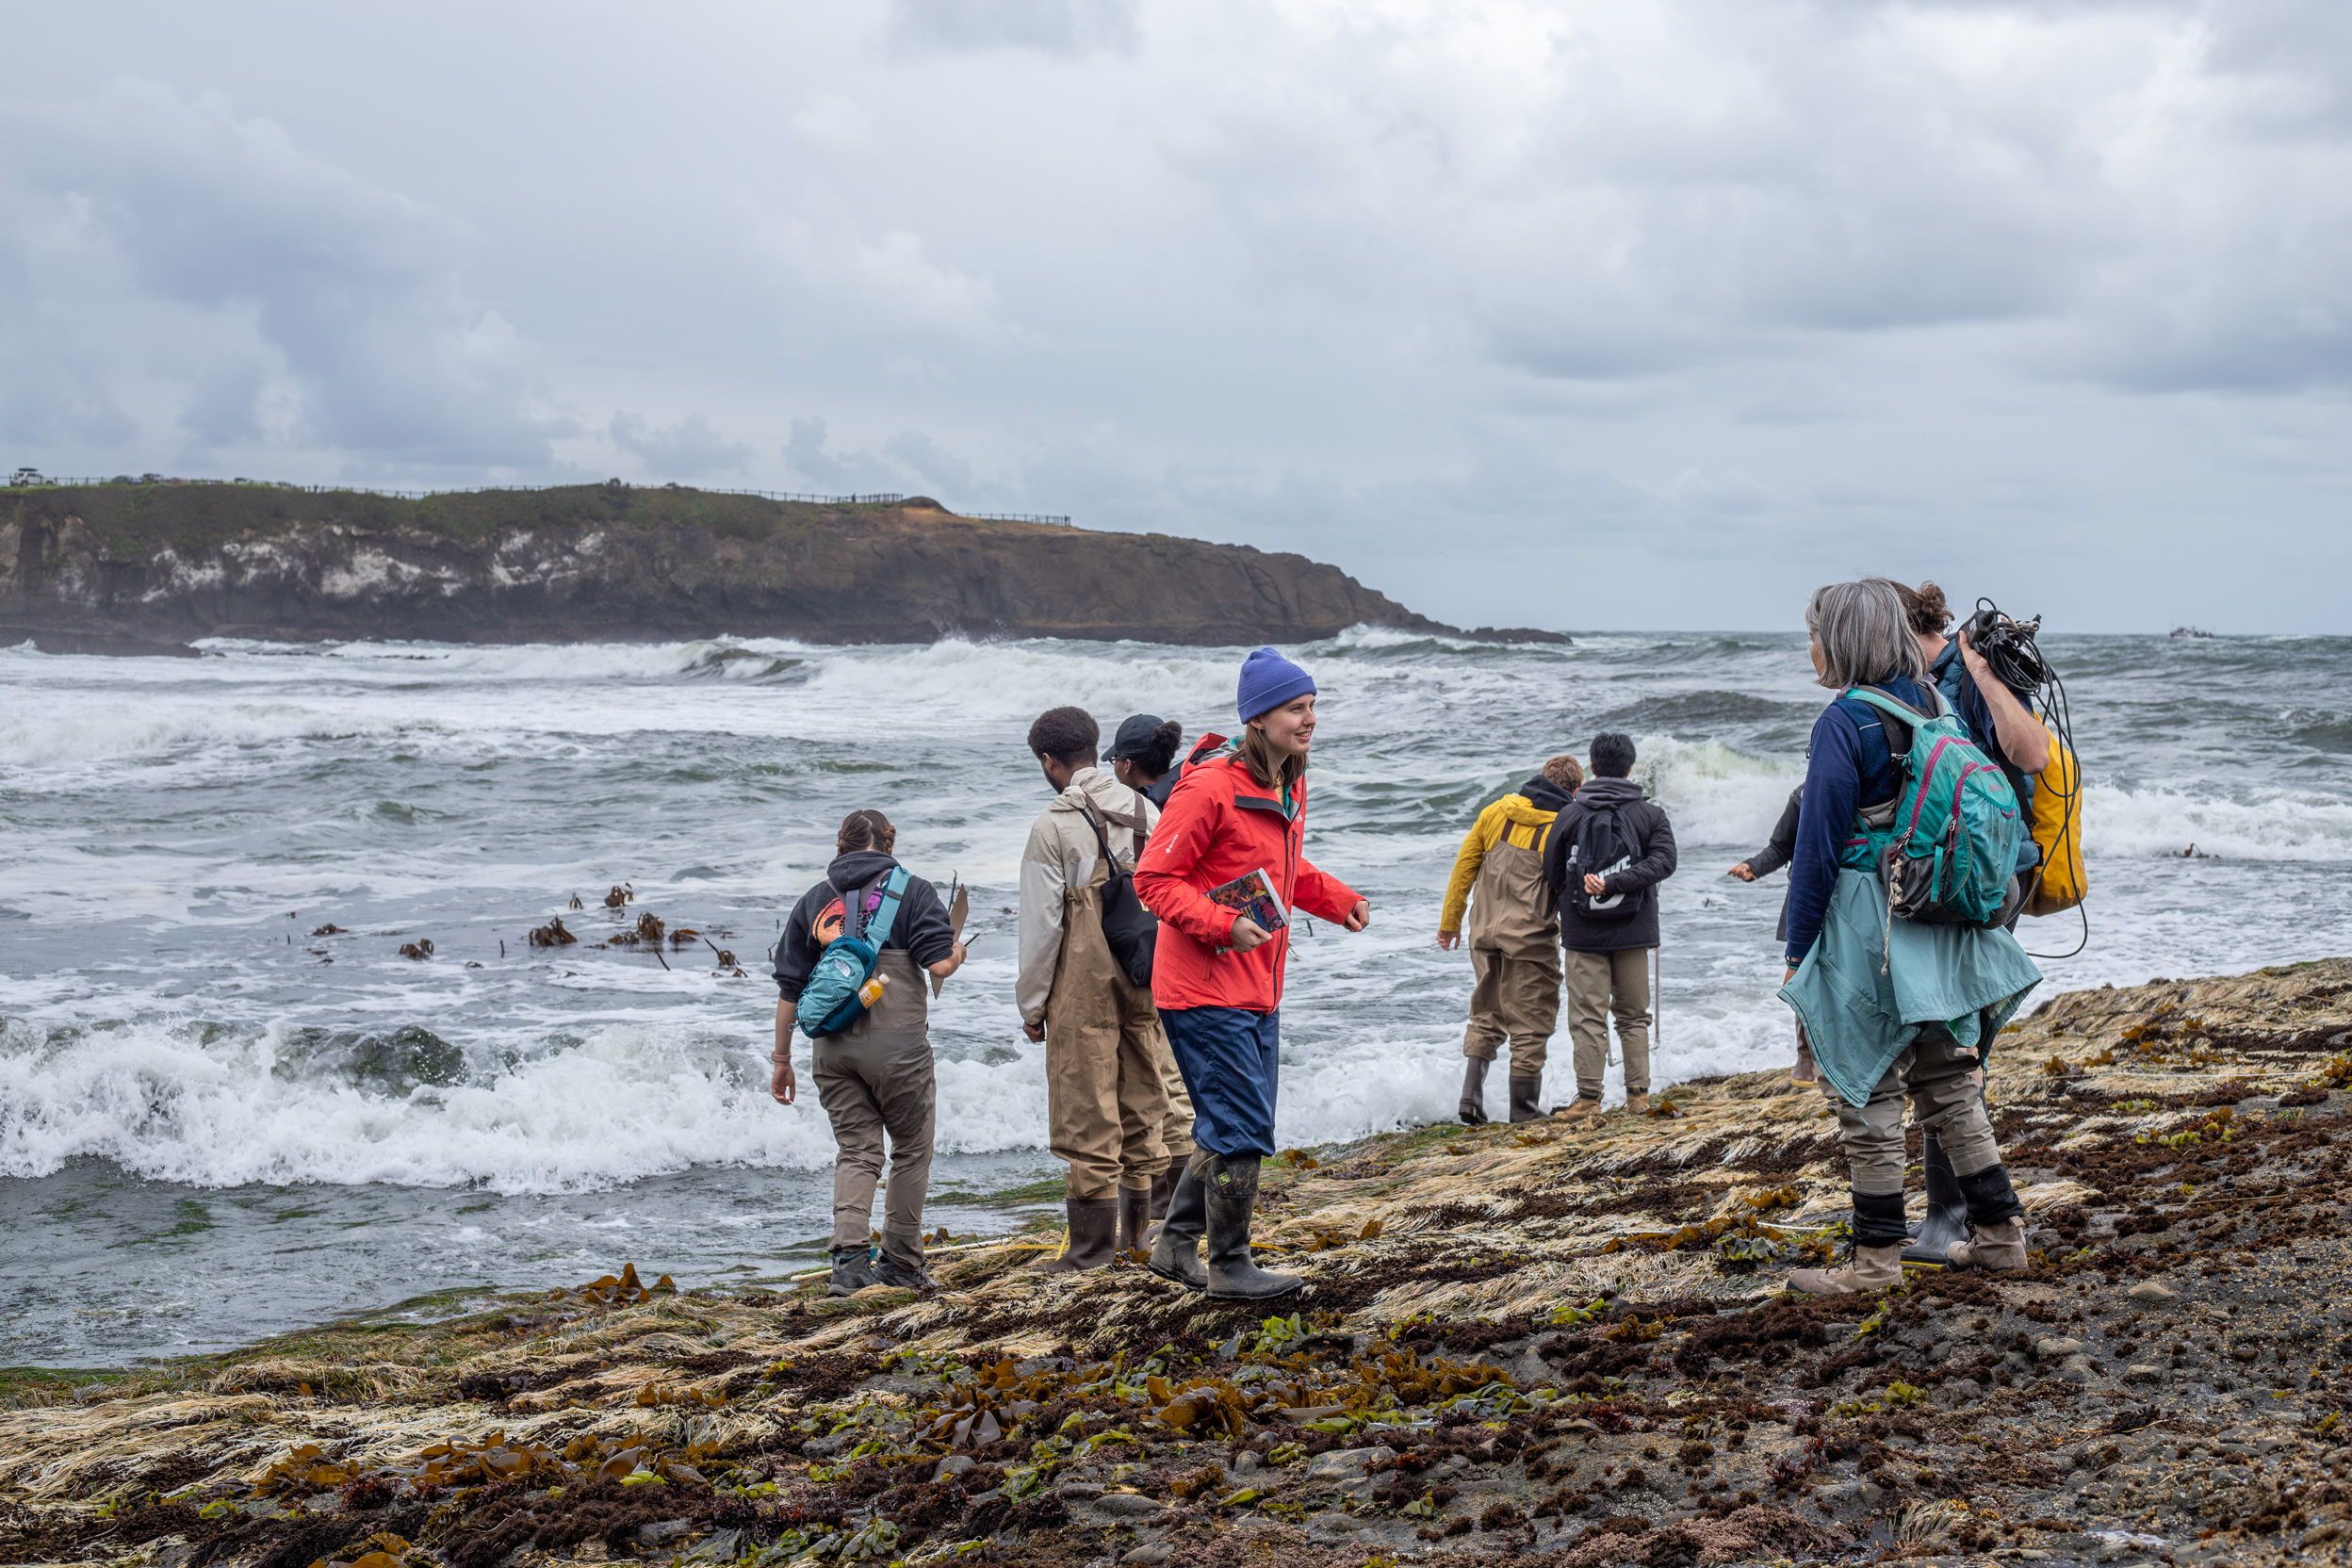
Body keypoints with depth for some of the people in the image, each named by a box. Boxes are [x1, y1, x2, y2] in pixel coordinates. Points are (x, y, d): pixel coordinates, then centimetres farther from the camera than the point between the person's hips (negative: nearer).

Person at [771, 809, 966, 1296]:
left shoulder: (813, 900, 14)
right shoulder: (913, 891, 2)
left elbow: (789, 988, 12)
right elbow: (940, 964, -9)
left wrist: (781, 1060, 18)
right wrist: (958, 953, 15)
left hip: (833, 1046, 3)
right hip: (897, 1042, -3)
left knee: (856, 1151, 9)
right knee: (911, 1150, 11)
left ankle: (849, 1257, -7)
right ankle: (901, 1263, 14)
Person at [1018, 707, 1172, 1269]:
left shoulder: (1053, 827, -11)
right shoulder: (1146, 812, 5)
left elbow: (1042, 924, -10)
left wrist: (1032, 1003, -2)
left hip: (1083, 989, -6)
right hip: (1143, 982, 6)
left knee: (1088, 1116, 0)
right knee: (1140, 1101, 15)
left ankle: (1093, 1245, 2)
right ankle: (1135, 1228, 23)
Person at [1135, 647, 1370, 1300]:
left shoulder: (1290, 786, 11)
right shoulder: (1211, 786, -17)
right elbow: (1155, 879, -16)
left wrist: (1339, 900, 9)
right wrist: (1224, 924, -26)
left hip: (1257, 991, 9)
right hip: (1205, 991, -9)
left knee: (1234, 1128, 15)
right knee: (1243, 1127, -7)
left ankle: (1177, 1246, 29)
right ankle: (1230, 1267, 6)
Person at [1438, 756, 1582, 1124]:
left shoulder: (1495, 812, 7)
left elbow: (1464, 865, 10)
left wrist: (1450, 921, 17)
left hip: (1485, 930, 5)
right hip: (1530, 938, -5)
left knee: (1485, 1015, 16)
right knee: (1530, 1022, 6)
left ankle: (1470, 1096, 5)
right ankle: (1524, 1107, 9)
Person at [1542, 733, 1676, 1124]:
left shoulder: (1570, 815, -1)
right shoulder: (1651, 814, 1)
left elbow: (1551, 873, 4)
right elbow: (1663, 861, -13)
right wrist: (1615, 883, -17)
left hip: (1583, 931, -1)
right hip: (1633, 930, 1)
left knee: (1588, 1015, 0)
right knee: (1633, 1014, 13)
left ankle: (1589, 1098, -4)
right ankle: (1638, 1092, 11)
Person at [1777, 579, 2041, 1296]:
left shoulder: (1843, 722, -14)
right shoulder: (1930, 708, 8)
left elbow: (1819, 845, -13)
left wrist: (1798, 950, -7)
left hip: (1866, 924, -8)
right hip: (1937, 925, 8)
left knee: (1866, 1089, 0)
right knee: (1945, 1081, 16)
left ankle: (1877, 1256, 4)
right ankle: (1999, 1232, 20)